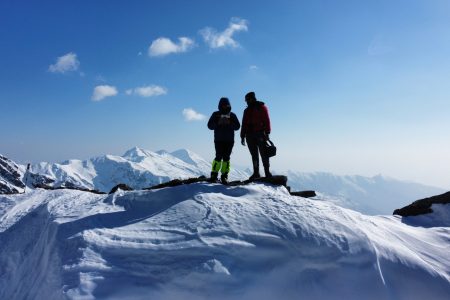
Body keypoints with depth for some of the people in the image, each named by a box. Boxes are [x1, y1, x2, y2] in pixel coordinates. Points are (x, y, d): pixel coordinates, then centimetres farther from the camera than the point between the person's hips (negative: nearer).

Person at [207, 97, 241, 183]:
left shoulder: (232, 115, 10)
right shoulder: (216, 114, 8)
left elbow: (237, 126, 2)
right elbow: (210, 125, 2)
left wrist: (229, 123, -14)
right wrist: (218, 123, -14)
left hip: (229, 141, 2)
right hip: (219, 140, -1)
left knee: (226, 158, -2)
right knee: (219, 157, -11)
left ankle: (224, 176, 3)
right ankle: (214, 175, 0)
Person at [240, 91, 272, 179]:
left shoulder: (261, 107, 5)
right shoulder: (247, 110, 21)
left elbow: (266, 120, -4)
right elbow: (244, 124, 19)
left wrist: (267, 133, -13)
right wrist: (243, 136, 11)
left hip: (260, 134, -5)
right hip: (250, 135, 5)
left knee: (263, 154, -7)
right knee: (254, 155, 5)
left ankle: (267, 172, -5)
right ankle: (256, 173, 8)